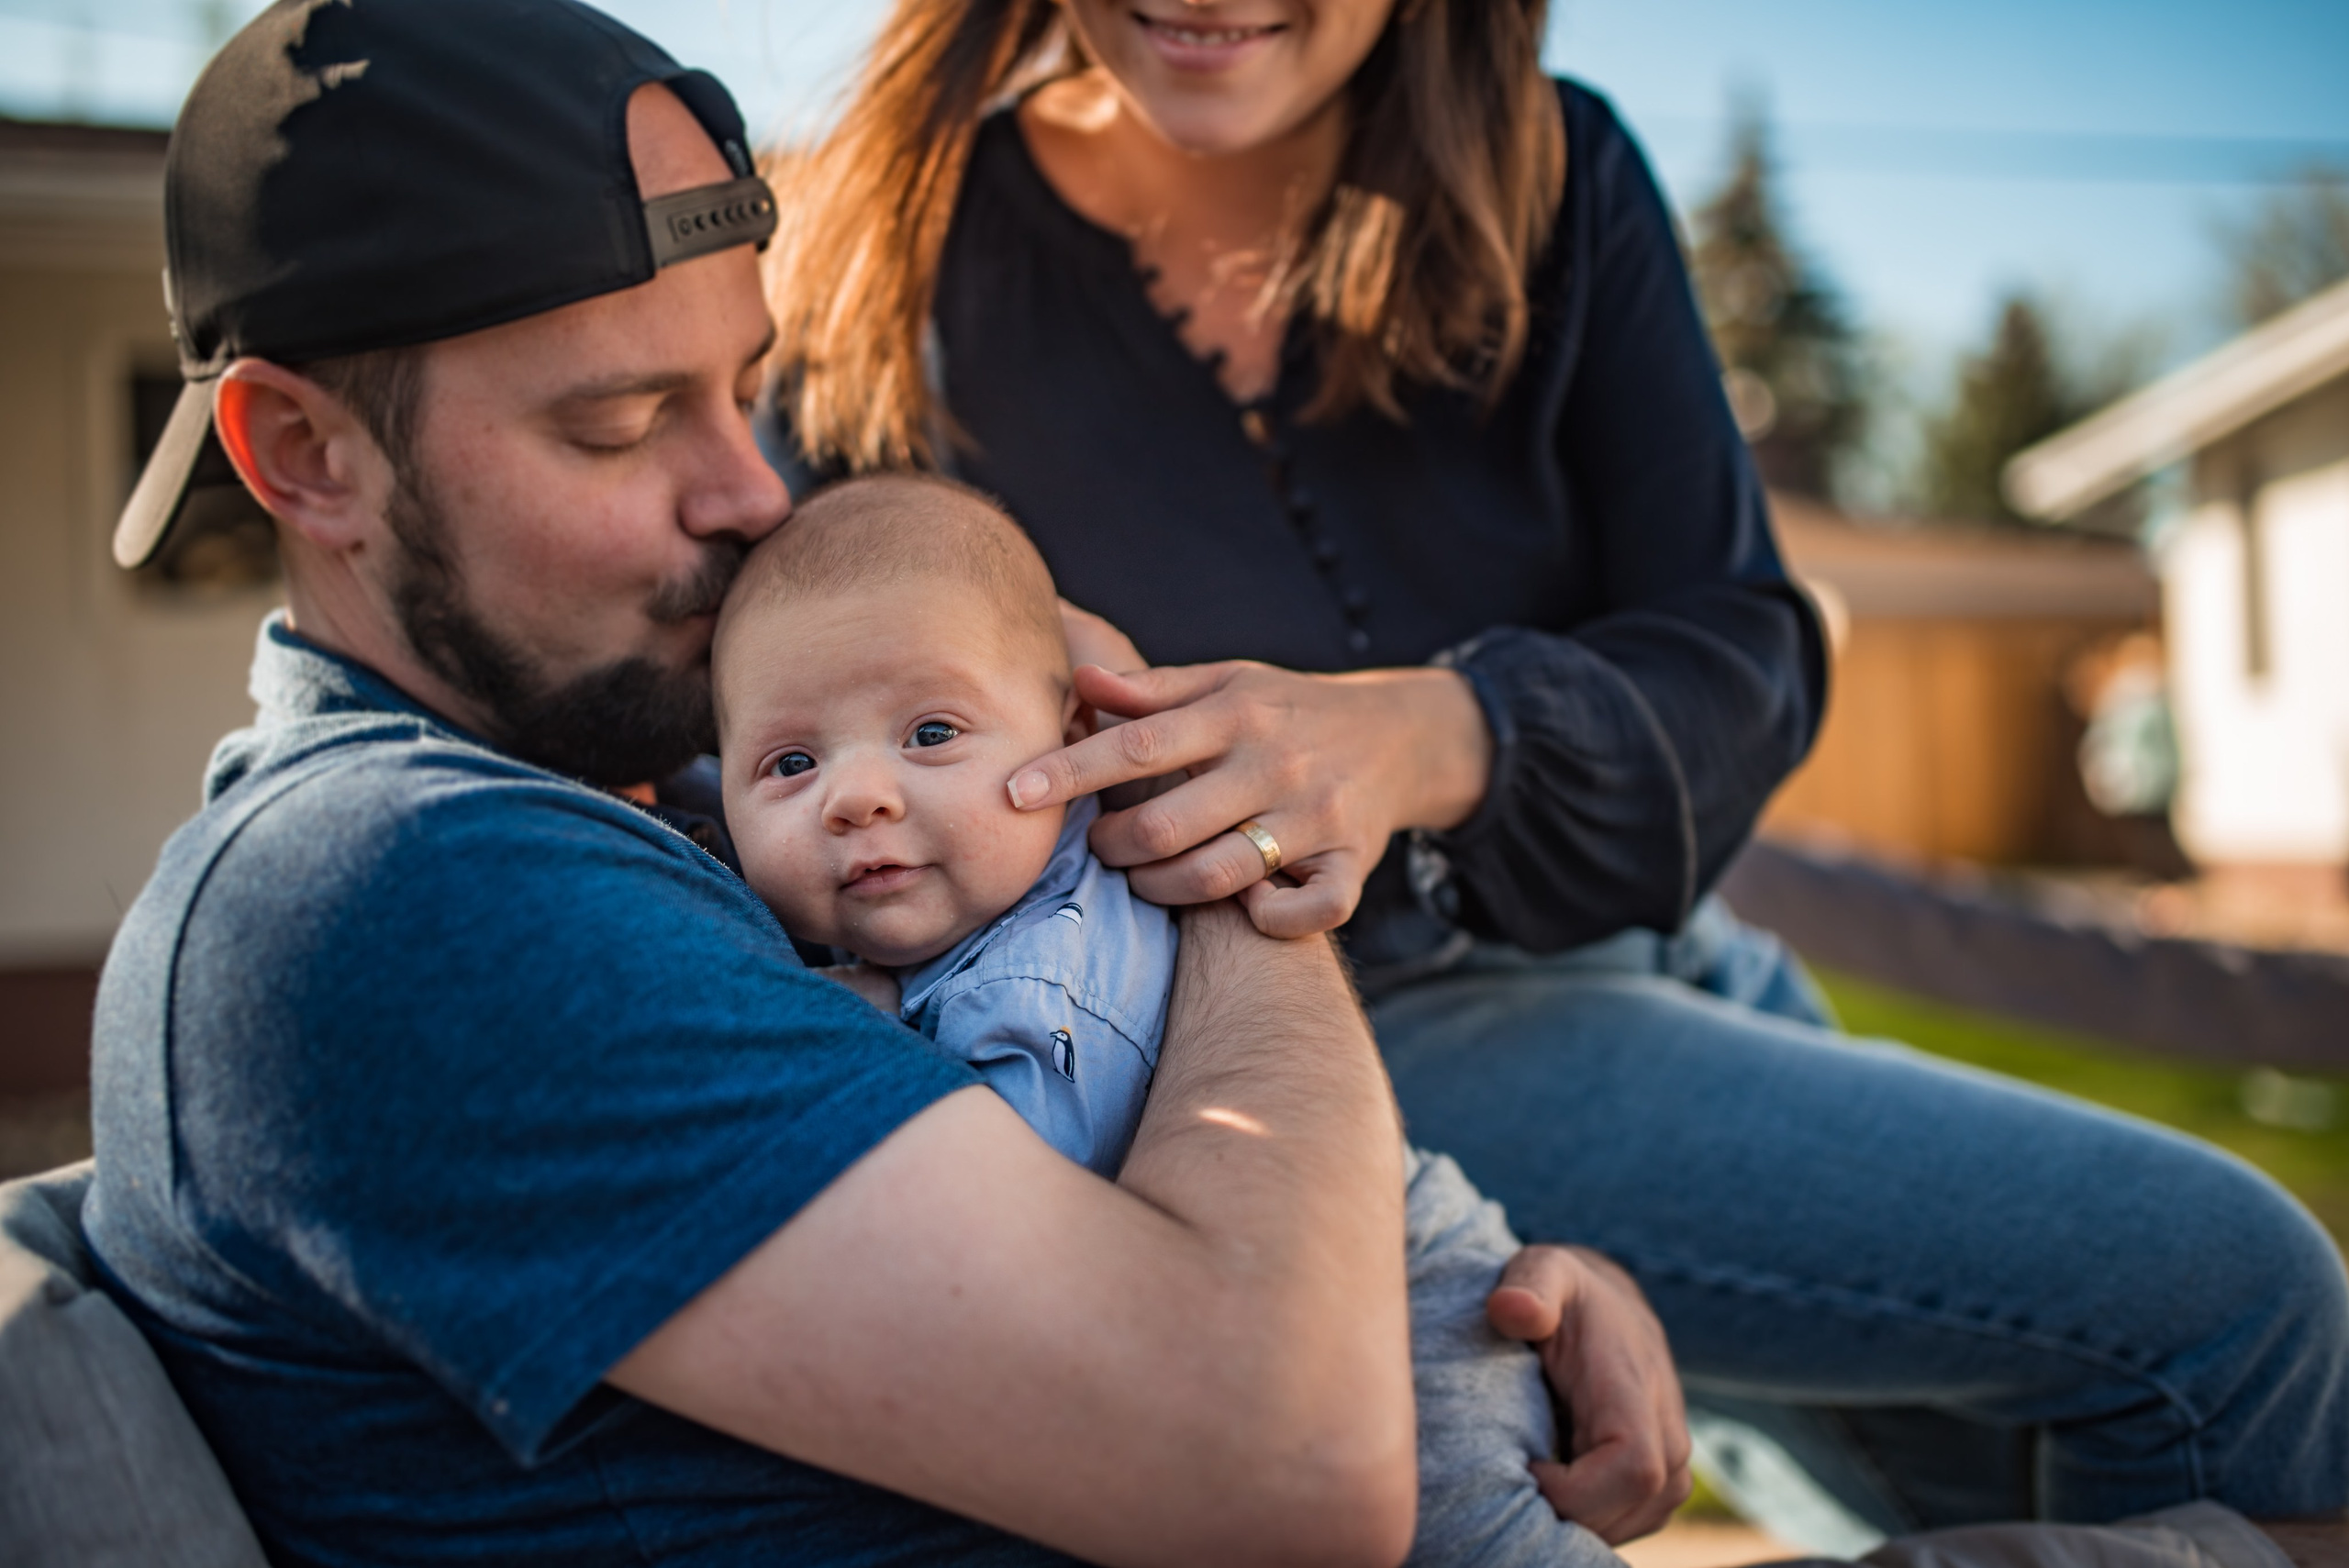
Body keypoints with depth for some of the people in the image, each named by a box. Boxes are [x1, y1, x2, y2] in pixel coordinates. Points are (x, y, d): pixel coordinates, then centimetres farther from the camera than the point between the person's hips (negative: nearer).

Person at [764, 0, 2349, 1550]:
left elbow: (1745, 660, -10)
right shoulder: (898, 266, -11)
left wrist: (1426, 734, -30)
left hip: (1650, 958, 5)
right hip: (1324, 1044, -5)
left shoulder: (1553, 185, -3)